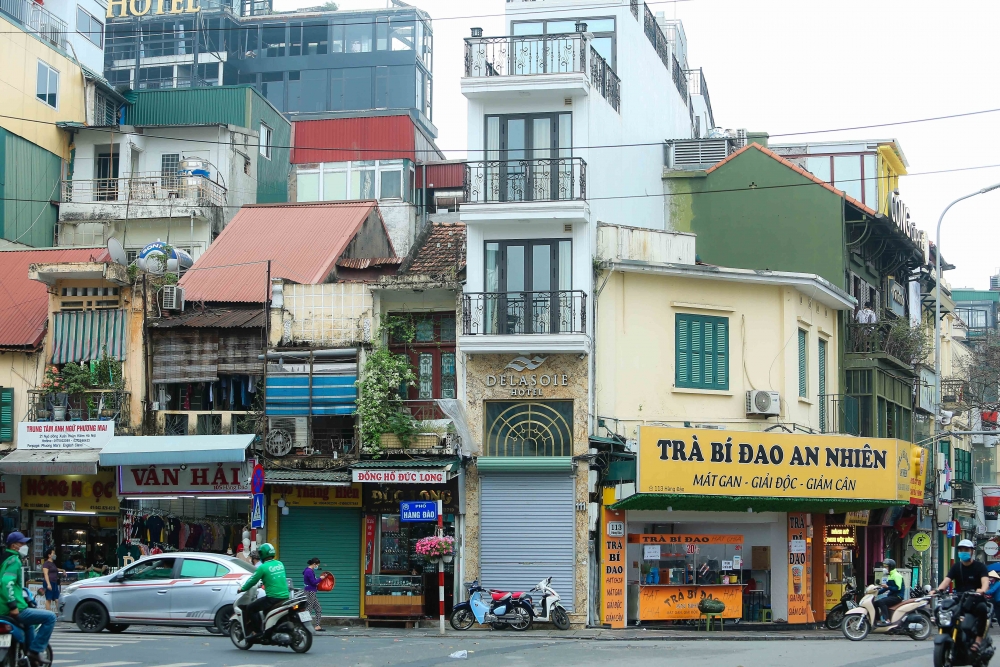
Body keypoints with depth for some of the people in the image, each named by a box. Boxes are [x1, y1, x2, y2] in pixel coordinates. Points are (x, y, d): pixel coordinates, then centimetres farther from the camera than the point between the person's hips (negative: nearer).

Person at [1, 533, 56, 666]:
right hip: (16, 611, -11)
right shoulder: (14, 560, -14)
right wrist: (13, 606, -28)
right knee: (50, 617, -11)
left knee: (29, 623, 37)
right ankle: (36, 650, -11)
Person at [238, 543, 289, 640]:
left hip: (272, 597, -8)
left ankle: (256, 631, 1)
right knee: (266, 608, 33)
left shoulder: (263, 567, -9)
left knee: (250, 608, 5)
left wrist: (242, 588, 14)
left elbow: (253, 580, -2)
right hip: (285, 596, 8)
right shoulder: (280, 564, 11)